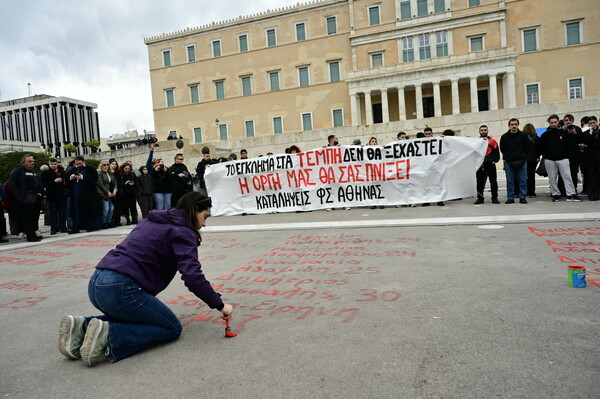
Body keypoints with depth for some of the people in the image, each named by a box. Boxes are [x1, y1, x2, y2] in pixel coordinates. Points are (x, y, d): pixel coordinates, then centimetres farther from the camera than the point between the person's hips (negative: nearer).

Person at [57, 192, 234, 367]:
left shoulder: (150, 221, 22)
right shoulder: (182, 232, -4)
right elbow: (193, 277, -15)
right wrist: (220, 305, -6)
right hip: (121, 289, -9)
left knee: (136, 317, 31)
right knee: (172, 328, 7)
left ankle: (83, 326, 9)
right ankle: (107, 334, -11)